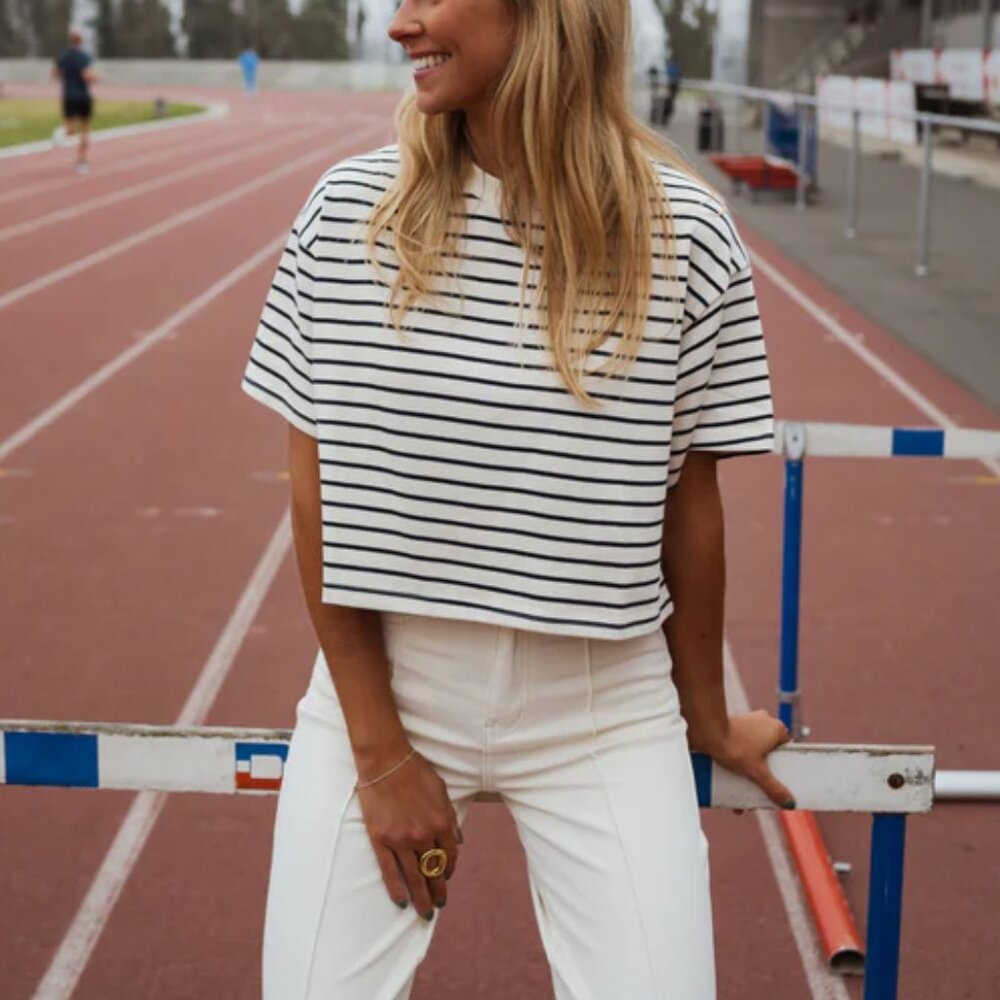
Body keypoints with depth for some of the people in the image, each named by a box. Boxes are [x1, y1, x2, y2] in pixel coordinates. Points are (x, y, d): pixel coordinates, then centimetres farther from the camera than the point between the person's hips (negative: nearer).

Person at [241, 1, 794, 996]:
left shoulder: (685, 236, -8)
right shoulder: (348, 212, -6)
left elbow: (689, 502, 1)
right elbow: (317, 489, -3)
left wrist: (708, 719, 10)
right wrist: (379, 748, -6)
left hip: (600, 714, 0)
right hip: (379, 686, 1)